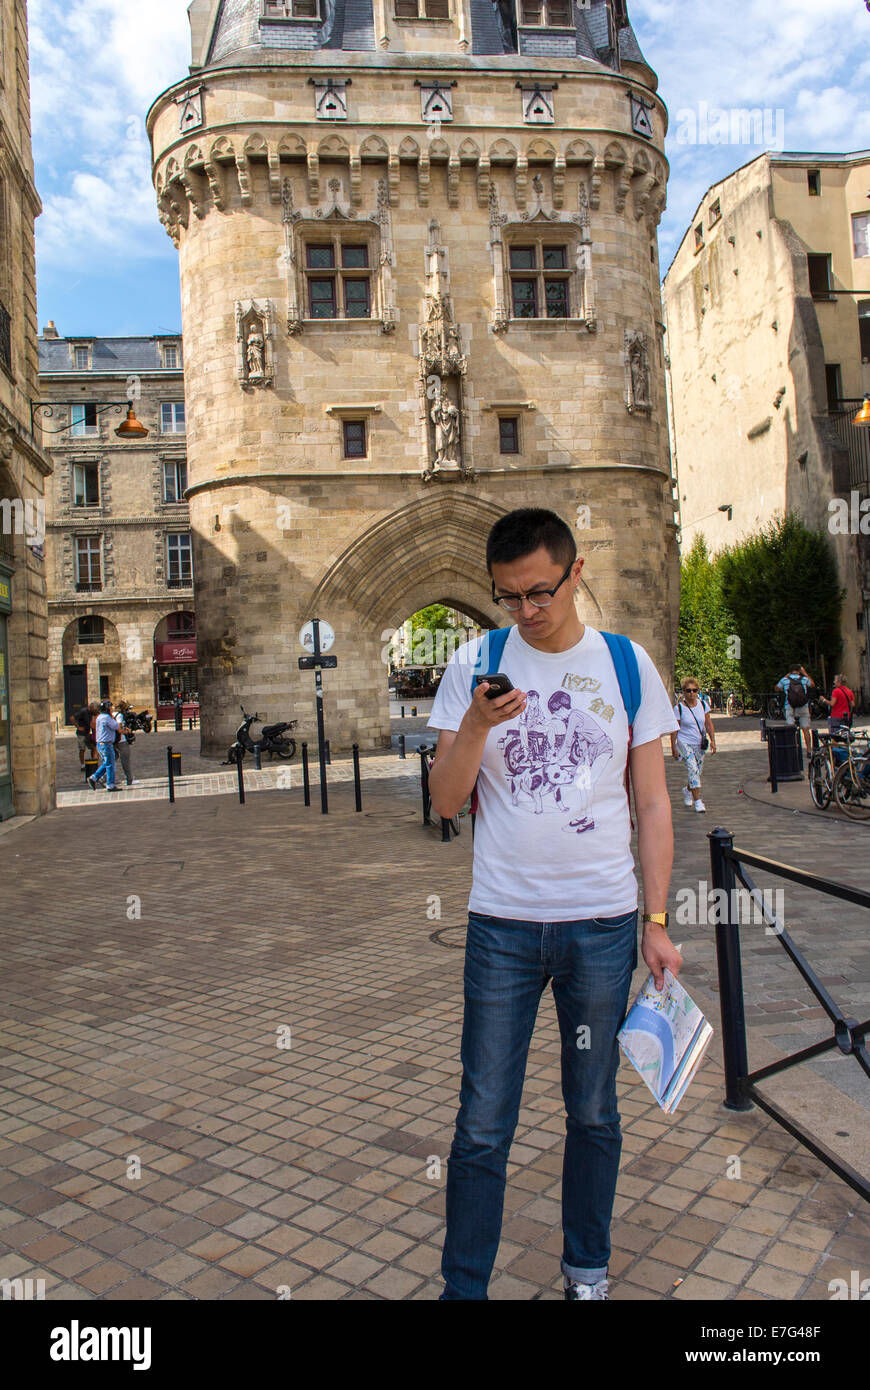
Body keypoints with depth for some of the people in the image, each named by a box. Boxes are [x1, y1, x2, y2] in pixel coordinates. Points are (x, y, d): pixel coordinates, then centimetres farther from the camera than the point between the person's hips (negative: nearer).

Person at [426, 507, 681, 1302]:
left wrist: (657, 921, 1)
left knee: (593, 1111, 15)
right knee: (483, 1124, 5)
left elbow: (653, 802, 5)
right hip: (501, 924, 0)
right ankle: (463, 1286, 23)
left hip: (602, 923, 1)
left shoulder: (627, 663, 2)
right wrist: (476, 725, -19)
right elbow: (445, 801, -2)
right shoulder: (475, 663, 1)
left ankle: (588, 1269, 36)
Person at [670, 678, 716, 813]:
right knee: (692, 769, -17)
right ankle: (697, 801, -13)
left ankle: (688, 790, 42)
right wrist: (673, 747, -6)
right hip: (685, 742, -4)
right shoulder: (679, 708, -9)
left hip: (700, 743, 5)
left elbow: (709, 724, 7)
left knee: (697, 771, 13)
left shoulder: (703, 704, 2)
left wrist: (712, 740, -1)